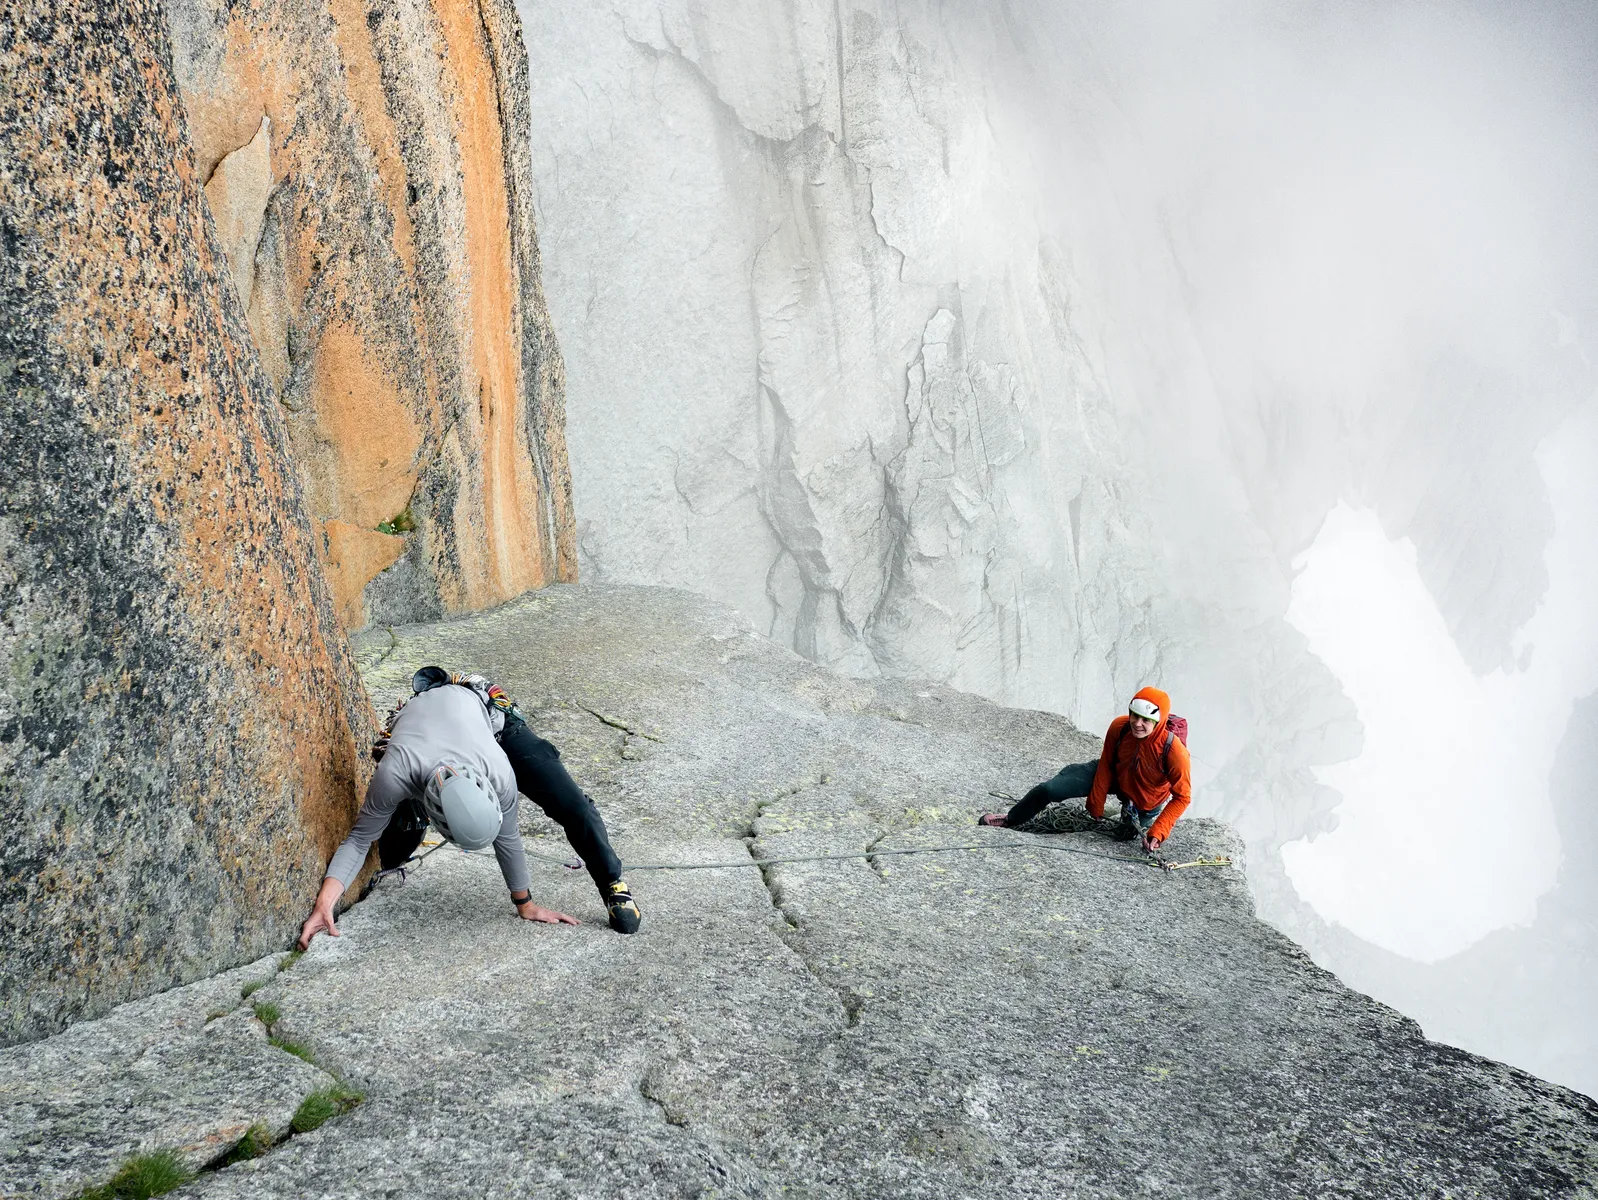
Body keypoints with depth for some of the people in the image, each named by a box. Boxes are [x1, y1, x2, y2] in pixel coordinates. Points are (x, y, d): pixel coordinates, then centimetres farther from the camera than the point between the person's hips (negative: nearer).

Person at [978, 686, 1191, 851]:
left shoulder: (1174, 752, -39)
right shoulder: (1118, 728, -29)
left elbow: (1182, 797, -26)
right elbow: (1106, 766, -12)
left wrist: (1157, 833, -30)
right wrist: (1095, 804, -3)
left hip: (1146, 806, -2)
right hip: (1116, 777, 2)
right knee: (1050, 788, -7)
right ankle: (1012, 818, 19)